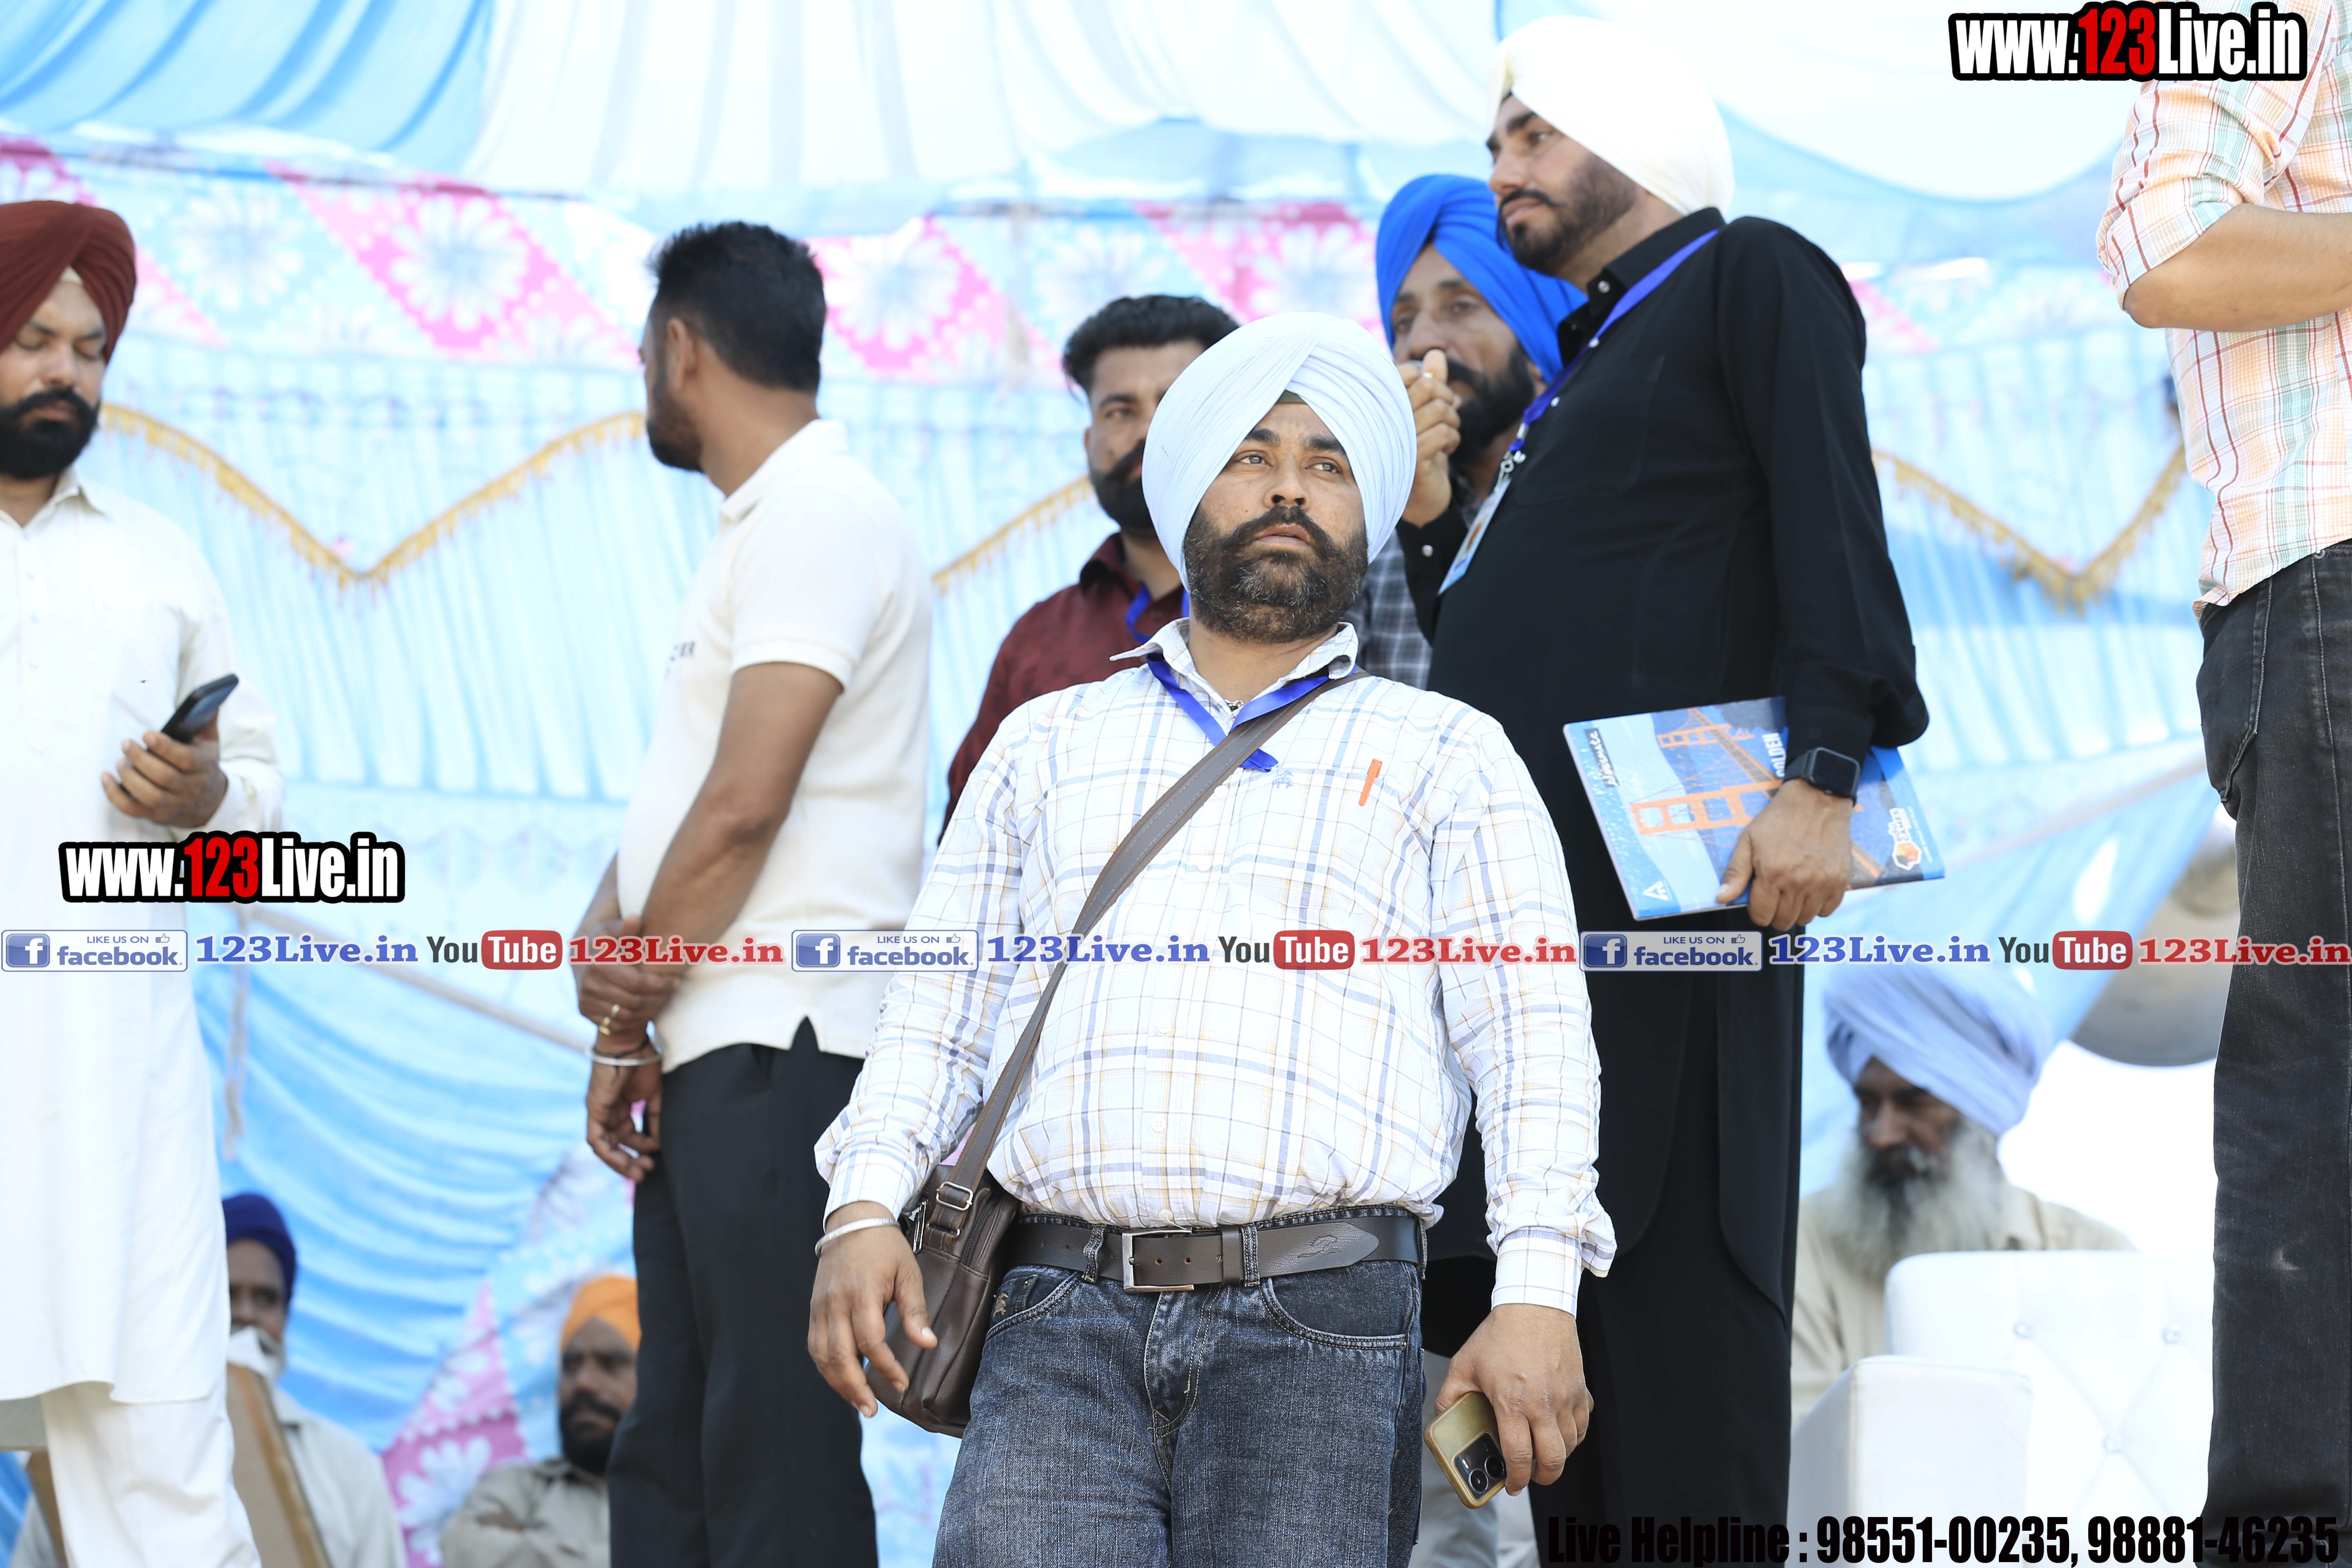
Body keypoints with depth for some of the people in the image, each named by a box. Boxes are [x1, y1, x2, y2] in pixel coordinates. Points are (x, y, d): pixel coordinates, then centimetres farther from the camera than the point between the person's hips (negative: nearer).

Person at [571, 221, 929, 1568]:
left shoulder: (821, 515, -10)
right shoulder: (760, 525, 22)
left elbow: (745, 803, -17)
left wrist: (628, 1019, -8)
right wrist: (604, 929, 2)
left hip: (779, 1050, -10)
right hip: (709, 1060, 10)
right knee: (673, 1458, 11)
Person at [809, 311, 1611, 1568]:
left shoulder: (1448, 758, 16)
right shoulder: (1049, 745, 24)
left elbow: (1533, 1042, 6)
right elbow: (938, 1014, 19)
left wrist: (1537, 1289, -8)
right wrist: (865, 1204, 1)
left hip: (1319, 1332, -1)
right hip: (1063, 1324, 1)